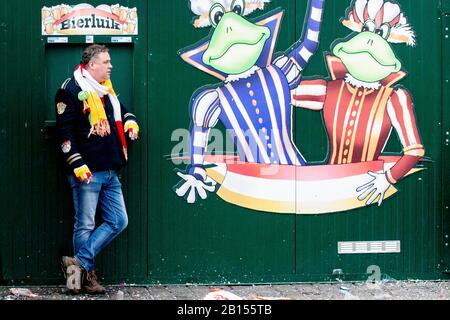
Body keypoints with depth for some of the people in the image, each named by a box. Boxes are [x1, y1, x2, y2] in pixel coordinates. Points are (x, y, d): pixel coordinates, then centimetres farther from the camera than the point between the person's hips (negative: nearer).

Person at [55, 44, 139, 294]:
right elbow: (65, 131, -12)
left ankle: (80, 263, 7)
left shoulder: (106, 89, 17)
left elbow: (121, 110, 34)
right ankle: (87, 274, 11)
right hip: (87, 172, -8)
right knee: (85, 226, 0)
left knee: (118, 221, 6)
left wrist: (130, 121, 9)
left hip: (109, 172, 9)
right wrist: (77, 165, -18)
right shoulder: (71, 90, -7)